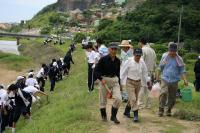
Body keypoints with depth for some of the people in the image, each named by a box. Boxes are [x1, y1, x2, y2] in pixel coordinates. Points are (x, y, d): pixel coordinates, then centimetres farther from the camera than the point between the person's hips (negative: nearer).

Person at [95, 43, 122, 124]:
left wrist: (118, 82, 14)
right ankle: (104, 116, 28)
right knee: (103, 100, 7)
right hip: (104, 80, -3)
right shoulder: (103, 59, -10)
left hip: (115, 80, 3)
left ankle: (113, 116, 8)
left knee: (118, 99, -9)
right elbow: (96, 70, -7)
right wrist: (101, 79, -18)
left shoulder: (117, 61, 4)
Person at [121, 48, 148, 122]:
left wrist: (144, 83, 12)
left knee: (135, 98, 15)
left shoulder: (142, 63, 0)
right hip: (130, 82, -5)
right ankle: (135, 115, -8)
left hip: (138, 82, 5)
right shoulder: (129, 62, -12)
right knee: (133, 99, -11)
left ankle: (126, 111, 35)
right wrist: (121, 82, -6)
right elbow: (123, 72, -7)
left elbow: (144, 73, 11)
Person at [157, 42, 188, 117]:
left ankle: (169, 110, 25)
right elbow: (160, 67, 13)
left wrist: (185, 80, -10)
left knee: (172, 97, 7)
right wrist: (158, 76, 15)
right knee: (163, 93, -21)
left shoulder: (179, 59, 0)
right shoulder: (164, 57, 2)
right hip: (165, 79, -1)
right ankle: (161, 109, -14)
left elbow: (182, 71, 2)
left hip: (174, 81, 1)